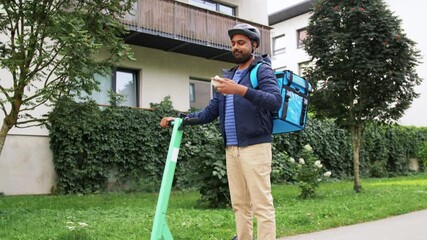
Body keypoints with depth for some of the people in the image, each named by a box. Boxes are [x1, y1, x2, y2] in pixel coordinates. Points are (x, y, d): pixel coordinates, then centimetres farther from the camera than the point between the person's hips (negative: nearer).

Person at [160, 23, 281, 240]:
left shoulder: (262, 70, 1)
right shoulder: (227, 76, 21)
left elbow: (276, 100, -17)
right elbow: (211, 112, 19)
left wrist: (241, 90, -28)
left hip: (255, 147, -6)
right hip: (231, 148, 7)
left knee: (261, 203, -7)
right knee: (239, 203, 8)